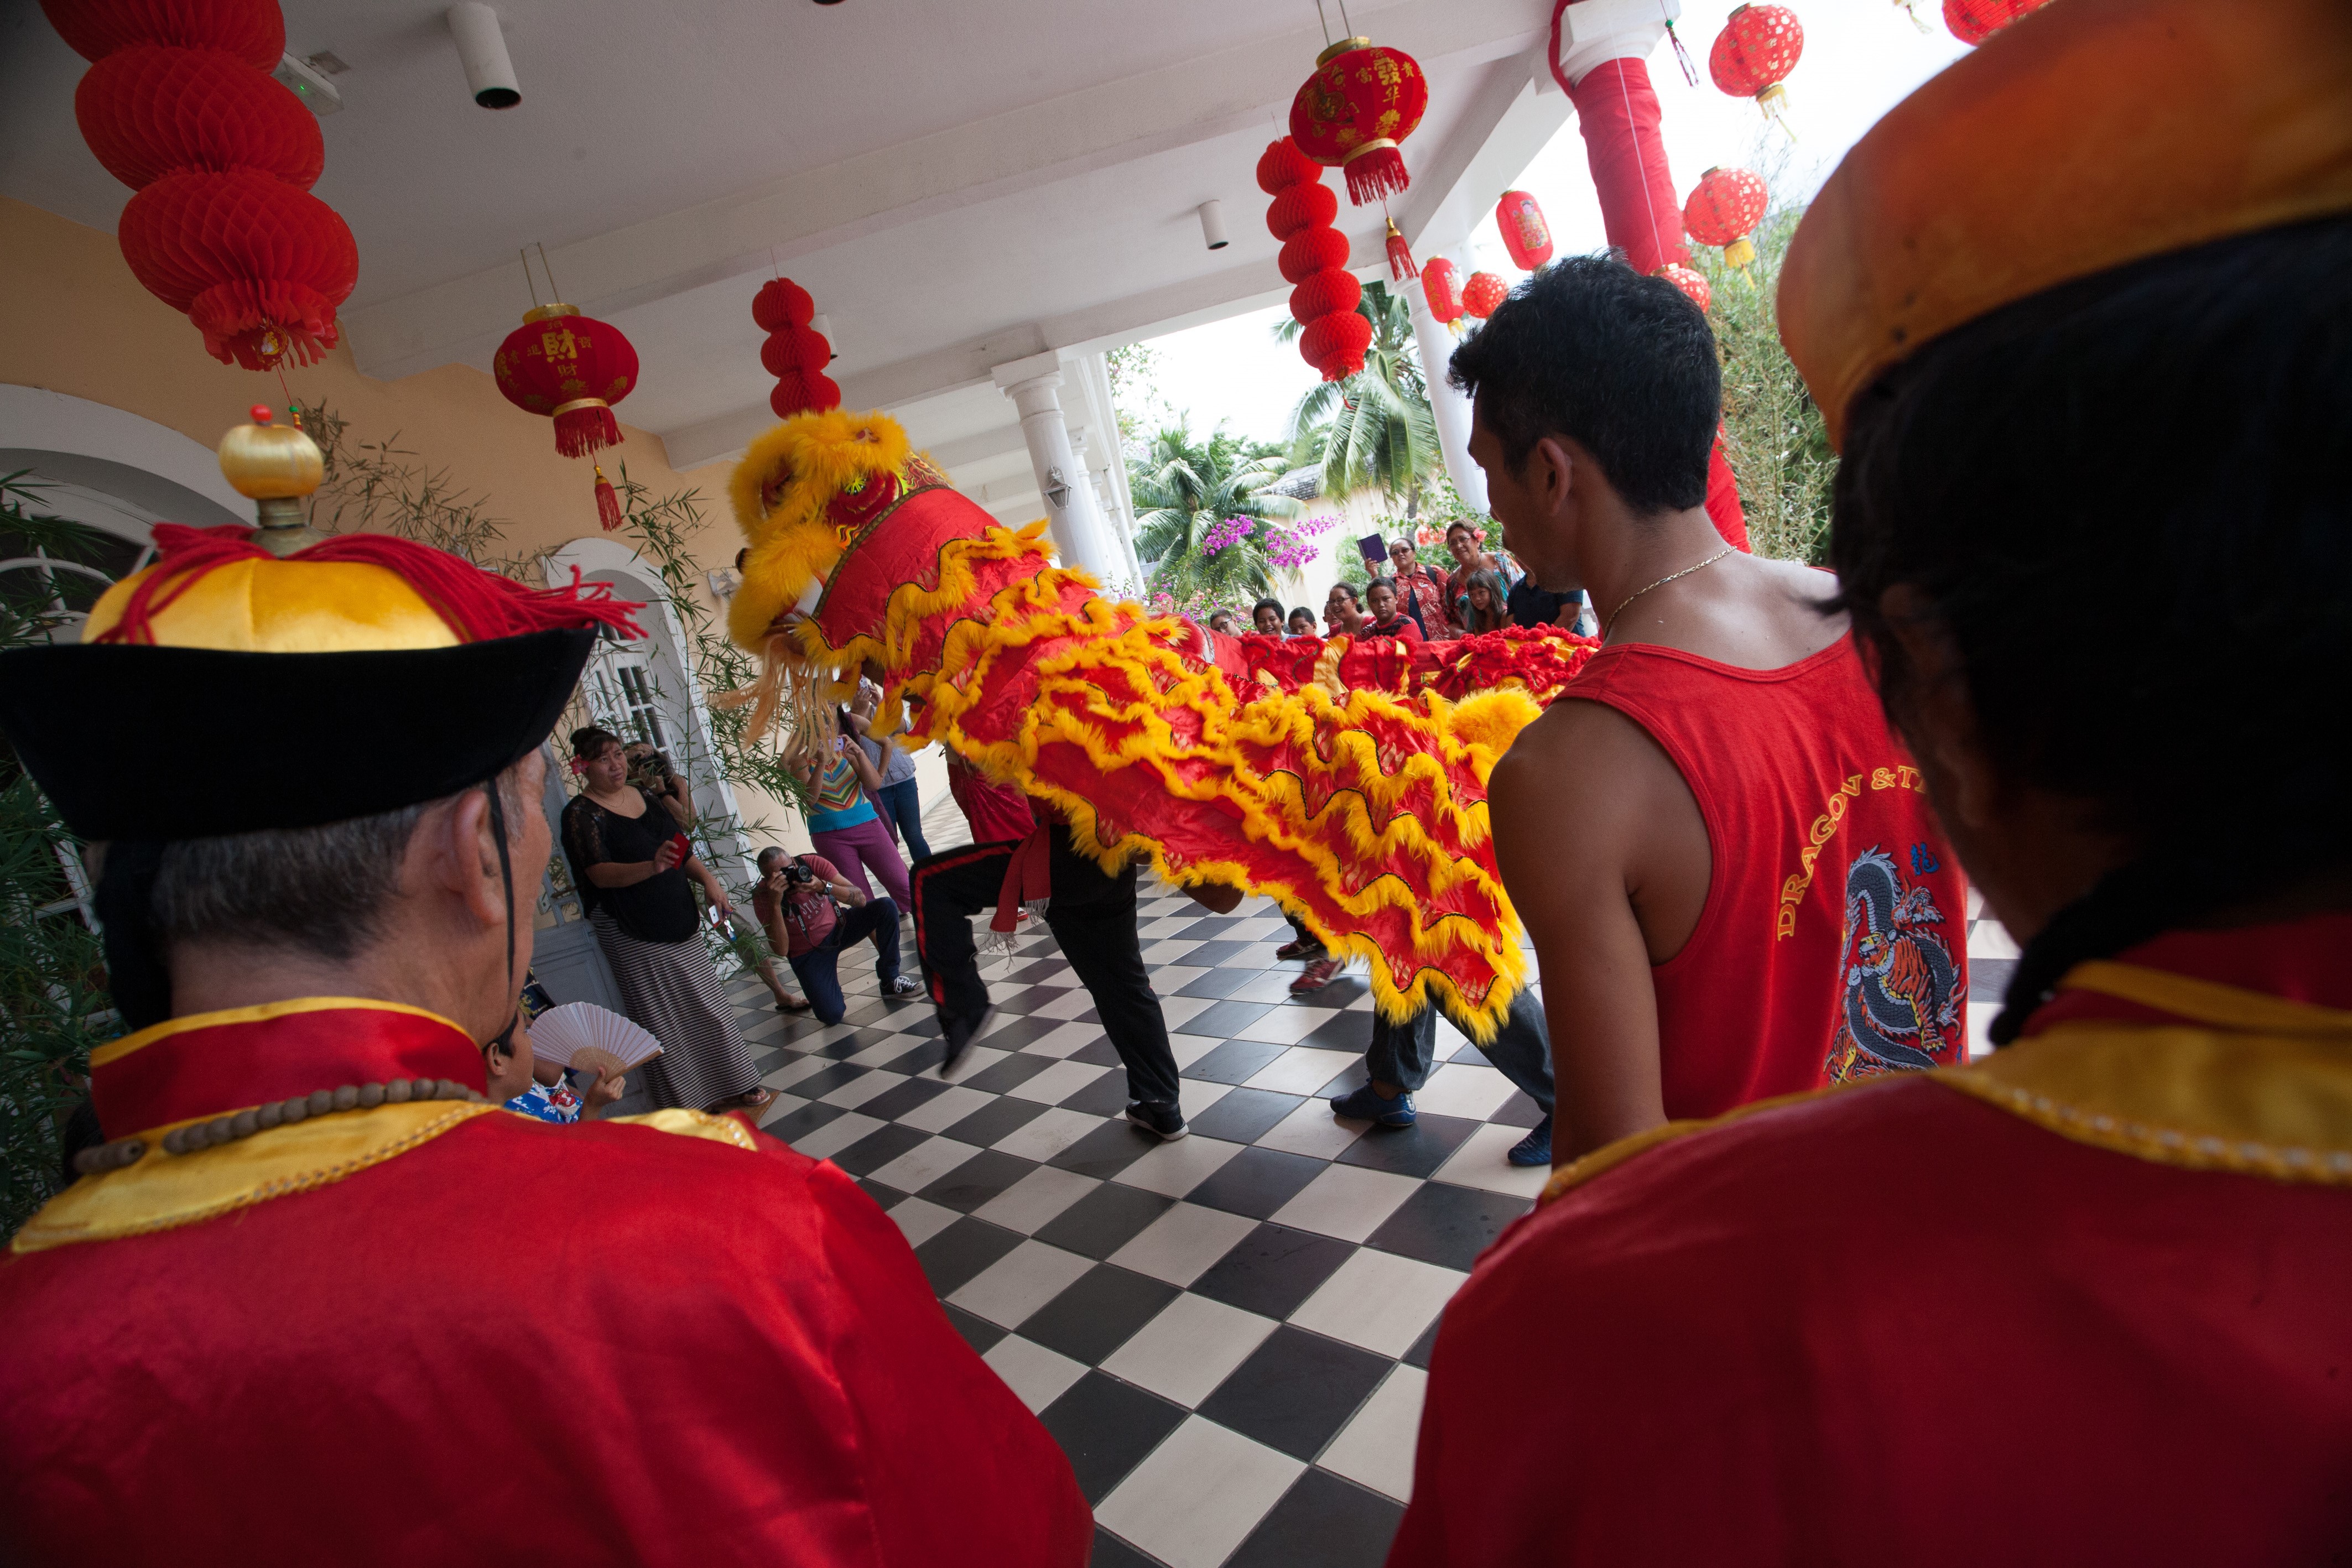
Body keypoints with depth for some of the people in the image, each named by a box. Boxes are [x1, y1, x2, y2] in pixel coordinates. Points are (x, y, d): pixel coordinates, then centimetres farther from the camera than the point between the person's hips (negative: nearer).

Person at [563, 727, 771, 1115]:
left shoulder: (646, 796, 11)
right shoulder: (581, 814, -9)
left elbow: (682, 850, 18)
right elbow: (600, 873, -22)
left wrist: (709, 880, 2)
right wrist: (651, 867, -39)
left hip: (680, 924, 6)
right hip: (633, 935, -6)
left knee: (710, 1008, 10)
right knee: (664, 1022, -1)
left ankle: (733, 1085, 22)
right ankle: (684, 1101, 11)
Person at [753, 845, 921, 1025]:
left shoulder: (813, 864, -20)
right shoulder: (762, 895, -23)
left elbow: (860, 899, -23)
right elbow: (781, 949, -30)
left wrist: (824, 887, -41)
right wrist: (776, 903, -41)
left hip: (838, 927, 3)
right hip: (809, 954, -3)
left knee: (886, 907, -22)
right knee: (831, 1015, -22)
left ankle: (890, 980, -8)